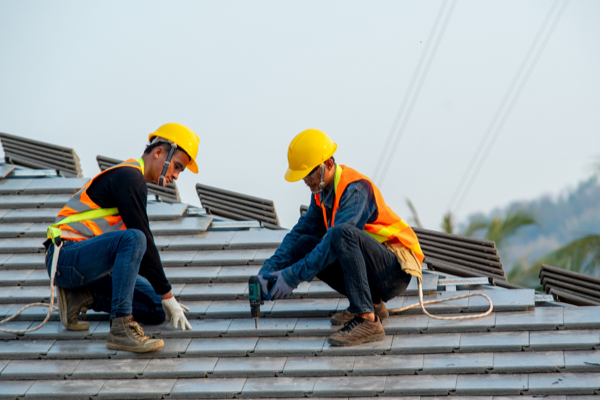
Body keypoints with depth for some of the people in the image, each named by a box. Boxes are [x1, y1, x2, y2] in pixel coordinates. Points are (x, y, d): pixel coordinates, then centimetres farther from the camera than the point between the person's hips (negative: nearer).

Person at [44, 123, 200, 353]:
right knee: (132, 239, -36)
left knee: (157, 311, 0)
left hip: (91, 264, 10)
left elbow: (142, 250, 27)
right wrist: (167, 295, -14)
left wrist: (163, 299, 23)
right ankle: (121, 328, -35)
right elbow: (142, 240, -17)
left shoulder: (130, 178, 20)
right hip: (67, 256, -10)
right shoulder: (129, 176, -12)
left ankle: (81, 297, 9)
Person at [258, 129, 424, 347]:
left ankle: (367, 320, -36)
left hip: (397, 269, -9)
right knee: (304, 246, -3)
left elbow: (335, 243, -29)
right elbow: (300, 232, 8)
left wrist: (293, 276, -29)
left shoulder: (356, 189, -21)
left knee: (343, 233, -34)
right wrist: (270, 268, -7)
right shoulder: (322, 191, 6)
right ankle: (371, 302, 2)